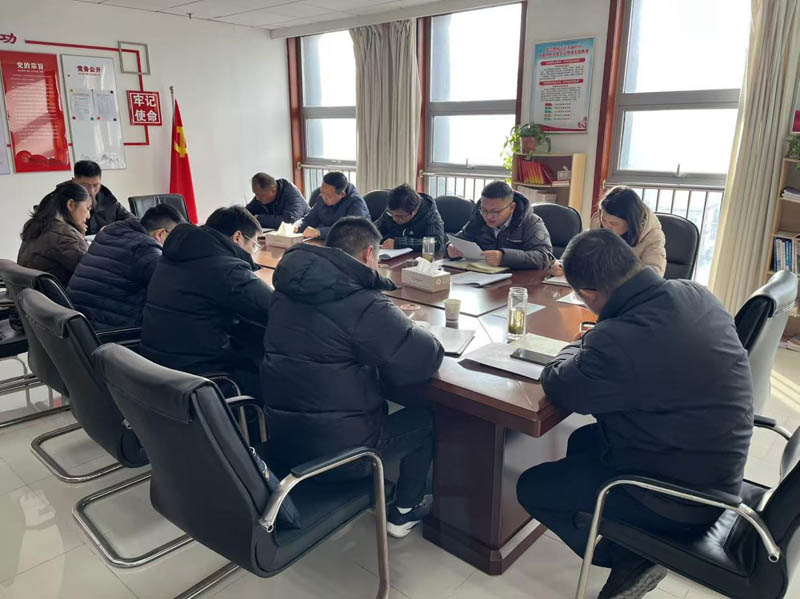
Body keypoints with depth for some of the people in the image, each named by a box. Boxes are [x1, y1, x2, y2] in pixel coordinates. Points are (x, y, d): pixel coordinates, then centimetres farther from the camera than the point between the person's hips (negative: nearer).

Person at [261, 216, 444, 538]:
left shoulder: (289, 287, 2)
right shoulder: (364, 304, -22)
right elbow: (425, 359, -21)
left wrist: (395, 320, 14)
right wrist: (406, 328, 1)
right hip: (334, 447, -7)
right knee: (425, 417, 17)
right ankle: (405, 511, 31)